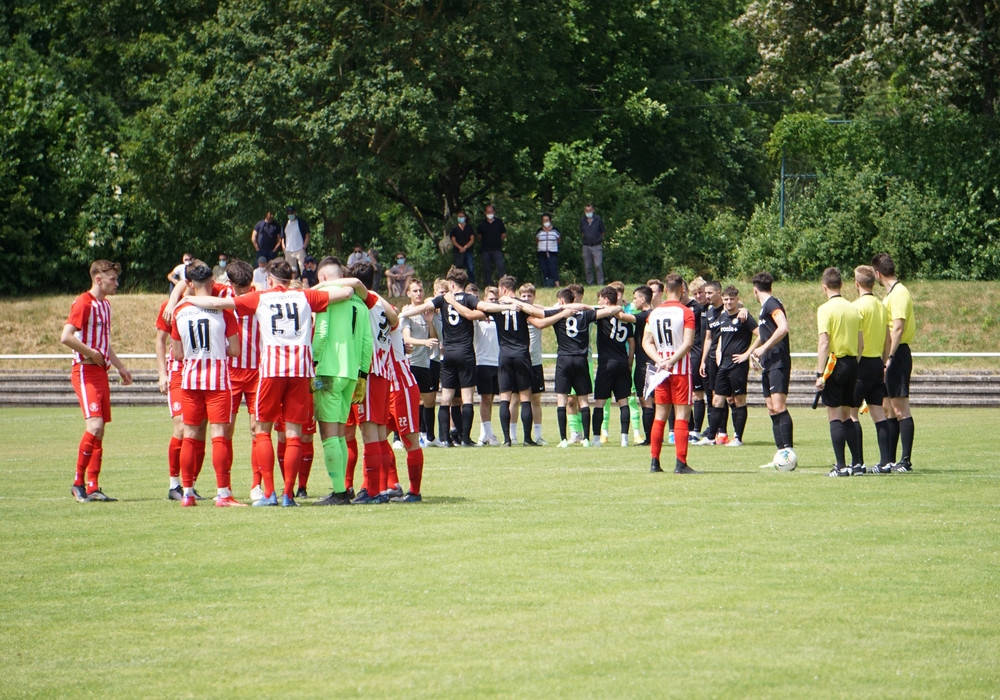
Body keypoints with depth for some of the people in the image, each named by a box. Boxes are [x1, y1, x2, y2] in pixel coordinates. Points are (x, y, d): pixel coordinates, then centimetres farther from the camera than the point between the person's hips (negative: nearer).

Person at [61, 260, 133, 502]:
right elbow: (66, 337, -21)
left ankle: (92, 487, 8)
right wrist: (92, 353, -16)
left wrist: (120, 367, 25)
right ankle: (78, 483, -10)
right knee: (94, 425, -18)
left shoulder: (105, 305, 17)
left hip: (101, 371, 9)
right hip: (86, 372, -9)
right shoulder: (83, 303, -12)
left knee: (99, 430, 6)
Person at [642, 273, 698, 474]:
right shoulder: (686, 312, -8)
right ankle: (680, 463, -9)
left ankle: (654, 462, 9)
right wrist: (671, 361, -13)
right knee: (682, 415, -4)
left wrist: (660, 361, -5)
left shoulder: (654, 313, 8)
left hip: (660, 368, 5)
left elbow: (646, 342, 4)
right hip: (680, 368, -5)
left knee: (660, 415, 10)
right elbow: (687, 343, -16)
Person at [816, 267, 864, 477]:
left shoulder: (825, 309, -11)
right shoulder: (853, 309, 9)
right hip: (852, 364, 6)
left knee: (835, 417, -2)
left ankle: (841, 466, -5)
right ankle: (857, 464, 11)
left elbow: (824, 343, -16)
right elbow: (861, 343, 10)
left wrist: (819, 374, -15)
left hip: (834, 365, -6)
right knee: (846, 416, 14)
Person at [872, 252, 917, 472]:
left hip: (897, 355, -10)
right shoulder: (890, 293, 17)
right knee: (888, 409, 12)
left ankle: (905, 461, -9)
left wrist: (889, 358, -23)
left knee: (900, 409, -9)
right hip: (890, 357, 10)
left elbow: (898, 329, -20)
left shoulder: (899, 293, -13)